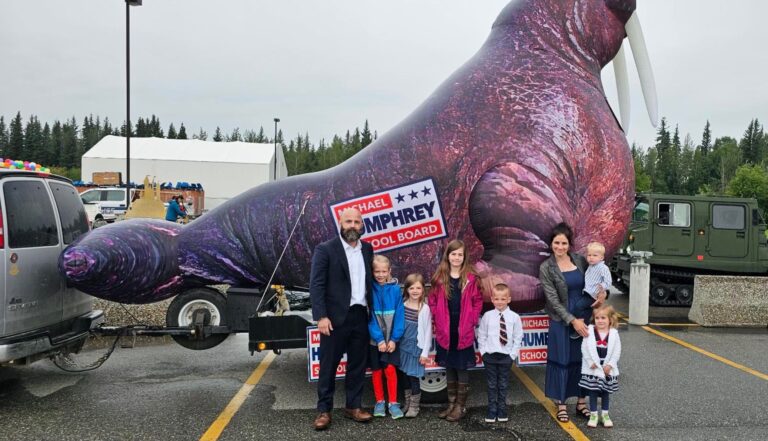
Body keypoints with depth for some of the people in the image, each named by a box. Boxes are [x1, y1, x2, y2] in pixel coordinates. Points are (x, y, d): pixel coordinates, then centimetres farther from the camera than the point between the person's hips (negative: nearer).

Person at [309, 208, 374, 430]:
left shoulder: (367, 249, 11)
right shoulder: (325, 249, -5)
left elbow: (370, 280, 15)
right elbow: (316, 285, -9)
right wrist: (321, 316, -17)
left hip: (361, 316, 5)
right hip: (336, 317, -5)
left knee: (357, 365, 12)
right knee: (328, 366, 3)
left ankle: (354, 406, 25)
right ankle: (324, 410, 15)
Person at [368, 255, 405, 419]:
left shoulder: (395, 289, -5)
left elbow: (399, 314, -6)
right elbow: (369, 317, -9)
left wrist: (394, 338, -12)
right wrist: (379, 338, -16)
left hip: (391, 339, 0)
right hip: (375, 339, 0)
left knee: (390, 369, -4)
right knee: (377, 370, 9)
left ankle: (393, 403, 8)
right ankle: (379, 401, 22)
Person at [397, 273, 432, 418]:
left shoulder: (425, 309, -11)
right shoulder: (402, 305, 0)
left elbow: (427, 332, -10)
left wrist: (425, 353, -10)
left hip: (416, 347, -4)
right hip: (403, 346, 4)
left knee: (414, 376, 0)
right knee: (405, 375, 13)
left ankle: (414, 406, 14)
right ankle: (407, 403, 27)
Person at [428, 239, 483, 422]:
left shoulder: (470, 278, -3)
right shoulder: (439, 277, 2)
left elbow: (478, 302, 0)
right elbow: (432, 301, 6)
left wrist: (471, 321, -7)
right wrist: (438, 320, -1)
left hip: (464, 332, -2)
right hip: (445, 332, 2)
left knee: (462, 368, 5)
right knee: (449, 368, 13)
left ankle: (461, 406, 16)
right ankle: (451, 404, 25)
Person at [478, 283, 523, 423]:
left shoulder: (514, 317, -5)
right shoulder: (487, 316, -4)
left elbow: (518, 338, 0)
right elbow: (481, 335, 4)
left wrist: (513, 354, -4)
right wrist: (483, 352, -1)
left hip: (506, 356, 0)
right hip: (490, 356, 0)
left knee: (503, 385, 11)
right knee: (492, 385, 9)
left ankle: (502, 411, 23)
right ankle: (491, 411, 18)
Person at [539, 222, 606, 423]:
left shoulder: (580, 260, 1)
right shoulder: (546, 268, -9)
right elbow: (553, 300, -12)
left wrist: (603, 292, -8)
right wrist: (572, 320, -18)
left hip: (584, 318, 4)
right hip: (562, 321, -3)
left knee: (582, 360, 11)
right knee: (561, 361, 4)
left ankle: (581, 402, 25)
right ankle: (561, 405, 17)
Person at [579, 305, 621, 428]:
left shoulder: (614, 334, -4)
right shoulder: (590, 331, -7)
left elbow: (617, 351, -4)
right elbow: (585, 349, -7)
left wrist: (610, 365, -11)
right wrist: (591, 363, -13)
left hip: (608, 369, 1)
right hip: (592, 369, -1)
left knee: (606, 393, 13)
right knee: (593, 392, 6)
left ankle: (605, 415, 26)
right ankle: (593, 415, 16)